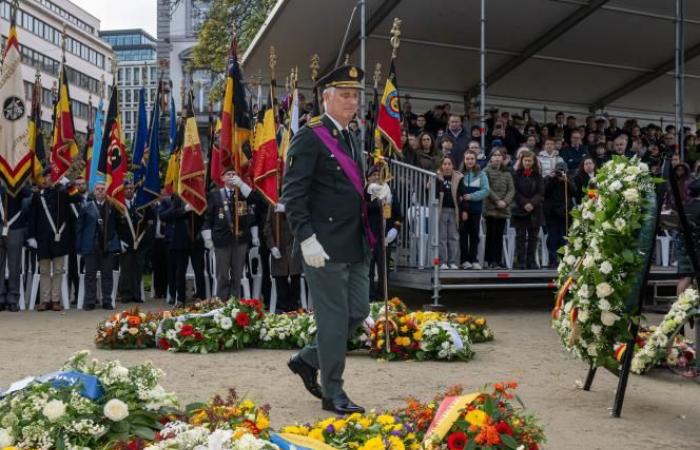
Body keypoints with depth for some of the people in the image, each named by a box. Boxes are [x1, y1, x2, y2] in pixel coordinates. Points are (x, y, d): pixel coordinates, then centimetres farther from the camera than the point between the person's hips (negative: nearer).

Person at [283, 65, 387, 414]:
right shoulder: (309, 137, -9)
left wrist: (374, 191, 6)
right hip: (325, 246, -8)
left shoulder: (351, 139, 17)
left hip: (356, 244, 9)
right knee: (334, 318, 0)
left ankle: (307, 360, 30)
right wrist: (307, 238, -22)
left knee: (358, 312, 12)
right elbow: (292, 193, -15)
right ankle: (333, 393, 15)